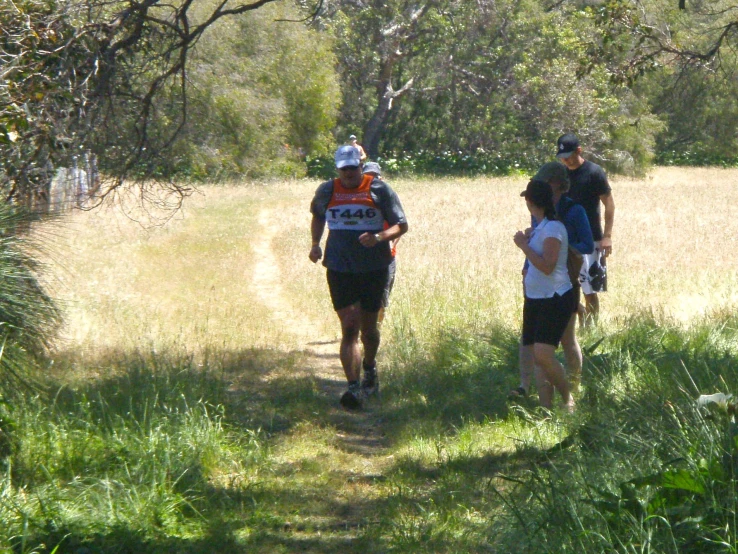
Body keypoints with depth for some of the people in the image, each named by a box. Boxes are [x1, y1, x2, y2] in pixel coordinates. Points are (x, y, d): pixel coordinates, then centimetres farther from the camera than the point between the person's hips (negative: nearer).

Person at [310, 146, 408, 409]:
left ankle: (369, 370, 41)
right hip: (339, 268, 0)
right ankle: (354, 387, -15)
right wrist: (315, 243, 9)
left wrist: (379, 237, -21)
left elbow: (401, 225, -2)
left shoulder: (379, 190, -3)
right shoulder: (327, 191, 4)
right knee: (349, 329, -10)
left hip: (373, 269, 0)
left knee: (368, 327, 12)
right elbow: (318, 215, 25)